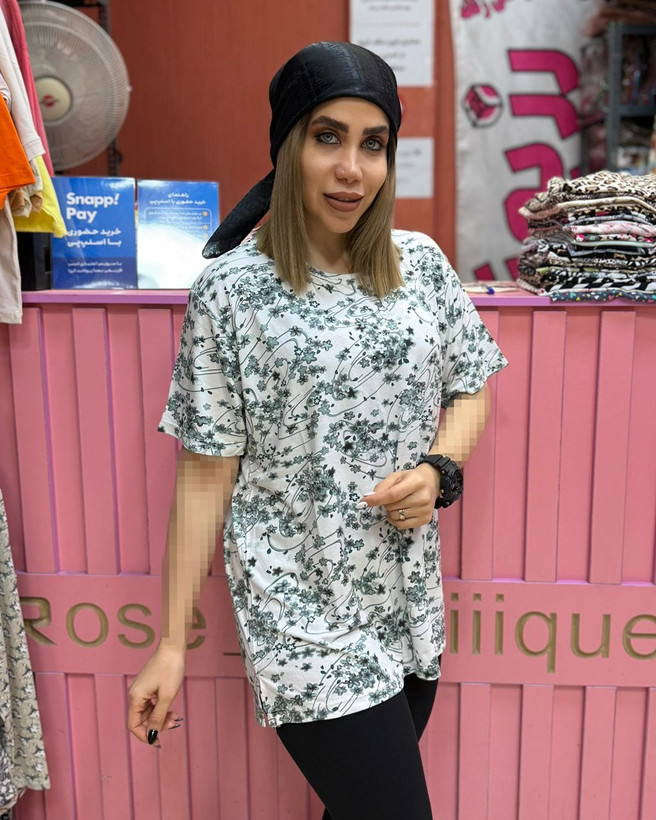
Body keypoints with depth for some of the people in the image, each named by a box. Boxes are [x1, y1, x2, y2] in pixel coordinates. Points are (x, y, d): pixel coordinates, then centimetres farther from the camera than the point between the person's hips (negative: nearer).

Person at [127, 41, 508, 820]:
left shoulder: (422, 264, 1)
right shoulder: (231, 291, -11)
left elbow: (471, 387, 13)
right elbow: (205, 472, -8)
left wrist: (439, 469, -9)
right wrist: (171, 640, -6)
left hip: (409, 600, 5)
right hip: (301, 616, -4)